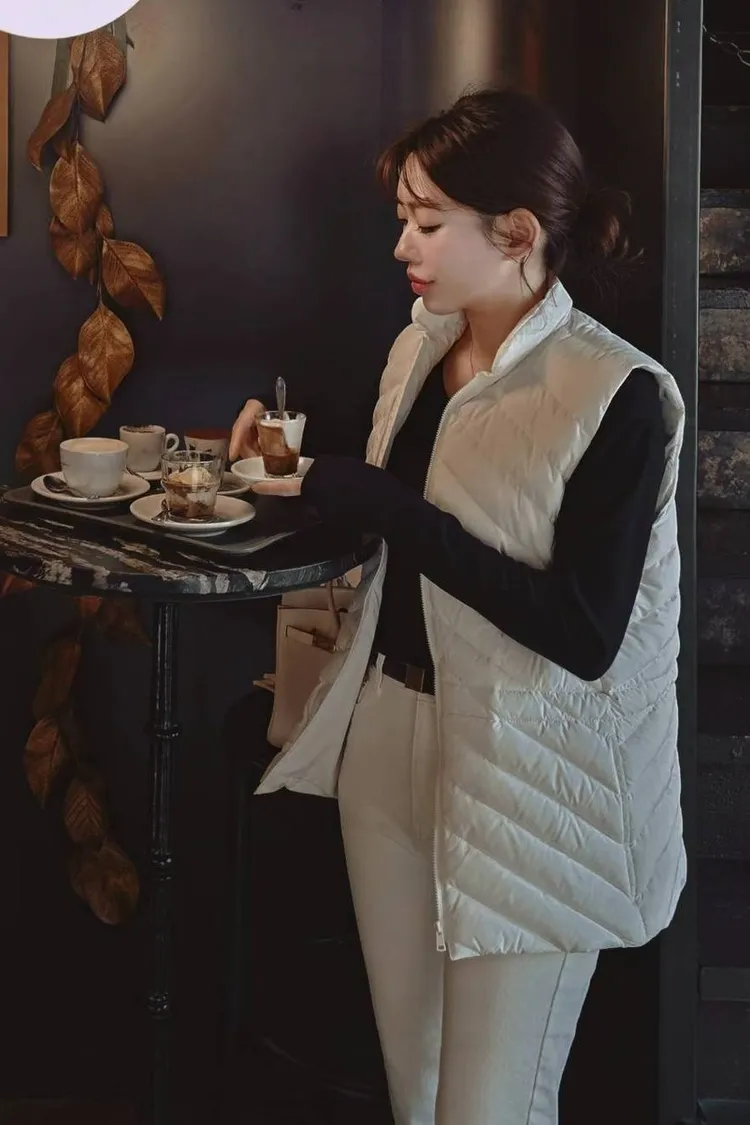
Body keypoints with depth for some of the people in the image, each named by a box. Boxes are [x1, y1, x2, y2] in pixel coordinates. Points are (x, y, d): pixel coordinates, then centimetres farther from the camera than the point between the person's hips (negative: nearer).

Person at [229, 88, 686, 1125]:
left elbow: (585, 634, -23)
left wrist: (389, 511, -25)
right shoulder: (419, 349, 5)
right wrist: (306, 468, 0)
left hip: (522, 776, -6)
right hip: (387, 730, 7)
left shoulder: (617, 395, -17)